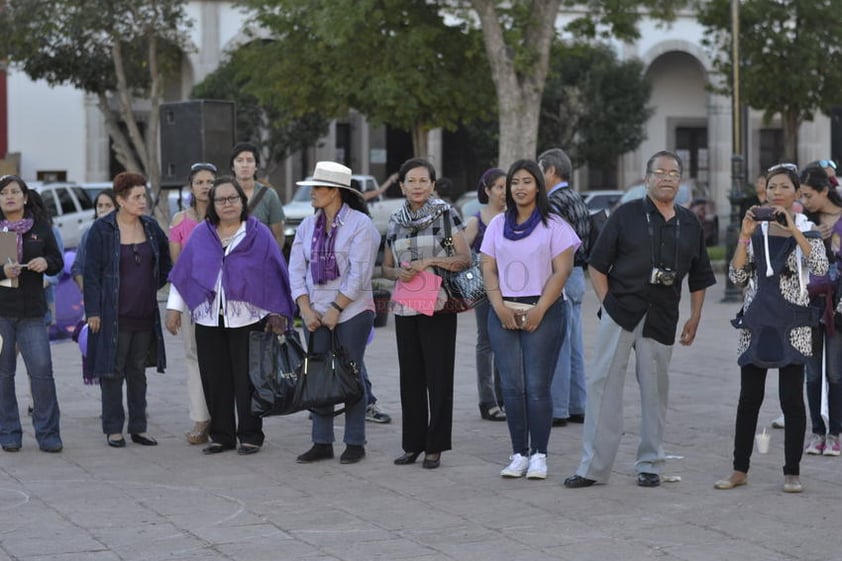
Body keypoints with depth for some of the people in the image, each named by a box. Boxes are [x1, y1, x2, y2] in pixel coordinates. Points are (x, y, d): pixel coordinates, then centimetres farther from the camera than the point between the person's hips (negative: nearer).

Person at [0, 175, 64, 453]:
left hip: (31, 311, 1)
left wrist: (46, 262, -8)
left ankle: (48, 434, 3)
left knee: (42, 370, -5)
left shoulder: (40, 226, 9)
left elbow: (58, 262, 13)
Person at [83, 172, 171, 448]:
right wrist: (93, 311, -11)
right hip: (113, 315, -5)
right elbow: (91, 273, -8)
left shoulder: (150, 227, 6)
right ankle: (113, 429, 7)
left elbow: (165, 258, 23)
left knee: (138, 371, 10)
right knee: (113, 371, 0)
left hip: (144, 314, 5)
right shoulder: (101, 229, -8)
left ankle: (138, 428, 16)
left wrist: (157, 283, 12)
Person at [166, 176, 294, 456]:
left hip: (247, 319, -3)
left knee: (247, 380, -1)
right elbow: (183, 273, 13)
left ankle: (250, 436, 8)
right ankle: (221, 436, 13)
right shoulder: (201, 235, 10)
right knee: (215, 380, 4)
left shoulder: (259, 234, 2)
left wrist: (277, 313, -2)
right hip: (209, 320, 3)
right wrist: (174, 308, 9)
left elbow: (274, 274, 1)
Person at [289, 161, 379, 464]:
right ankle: (321, 443, 10)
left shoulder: (360, 224, -7)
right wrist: (306, 309, -4)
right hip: (316, 313, 5)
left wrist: (335, 309, -14)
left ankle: (355, 443, 6)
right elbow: (296, 269, 7)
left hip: (352, 312, -5)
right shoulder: (308, 226, 11)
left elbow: (358, 273, -13)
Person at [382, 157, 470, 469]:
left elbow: (464, 259, -5)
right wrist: (399, 272, -5)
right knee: (410, 377, 7)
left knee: (438, 378, -3)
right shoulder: (396, 221, 11)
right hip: (405, 307, 4)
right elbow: (386, 267, 17)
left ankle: (435, 447, 3)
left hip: (438, 307, -4)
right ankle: (412, 444, 15)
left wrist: (430, 262, -15)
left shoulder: (445, 214, -2)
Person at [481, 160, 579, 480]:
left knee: (537, 387, -7)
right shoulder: (498, 225, 13)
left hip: (542, 313, -3)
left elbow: (562, 271, -4)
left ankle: (539, 455, -2)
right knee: (512, 387, 1)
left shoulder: (553, 226, 1)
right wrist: (500, 307, -5)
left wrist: (539, 310, -13)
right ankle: (519, 454, 7)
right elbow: (488, 269, 10)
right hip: (504, 313, 4)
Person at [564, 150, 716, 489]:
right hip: (620, 312, -2)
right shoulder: (626, 215, 2)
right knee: (603, 382, -5)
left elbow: (698, 279, 19)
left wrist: (694, 319, 12)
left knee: (655, 390, 7)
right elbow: (596, 265, 3)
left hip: (662, 318, 3)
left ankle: (650, 464, 18)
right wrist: (607, 303, -5)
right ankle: (593, 467, -1)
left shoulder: (689, 224, 11)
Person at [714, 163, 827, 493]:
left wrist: (793, 229, -21)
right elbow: (736, 277, 0)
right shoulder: (756, 229, 7)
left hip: (792, 323, -2)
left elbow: (820, 268, -16)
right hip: (757, 320, 2)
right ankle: (740, 470, 12)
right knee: (749, 398, 5)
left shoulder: (806, 228, 2)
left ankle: (792, 472, 7)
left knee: (791, 398, -1)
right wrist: (744, 235, -10)